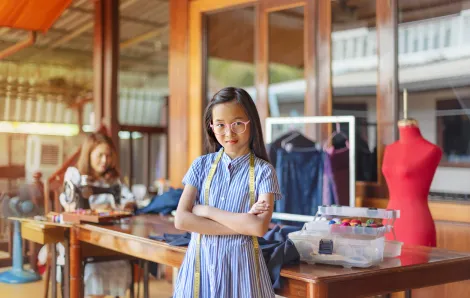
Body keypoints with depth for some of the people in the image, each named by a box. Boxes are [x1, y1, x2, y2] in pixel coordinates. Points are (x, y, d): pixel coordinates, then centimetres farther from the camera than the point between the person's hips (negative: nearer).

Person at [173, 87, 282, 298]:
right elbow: (181, 220, -9)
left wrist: (206, 211, -12)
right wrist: (241, 223, -14)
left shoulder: (263, 171, -5)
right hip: (201, 261, 2)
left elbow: (259, 227, -18)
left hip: (241, 263, -2)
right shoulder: (201, 165, 1)